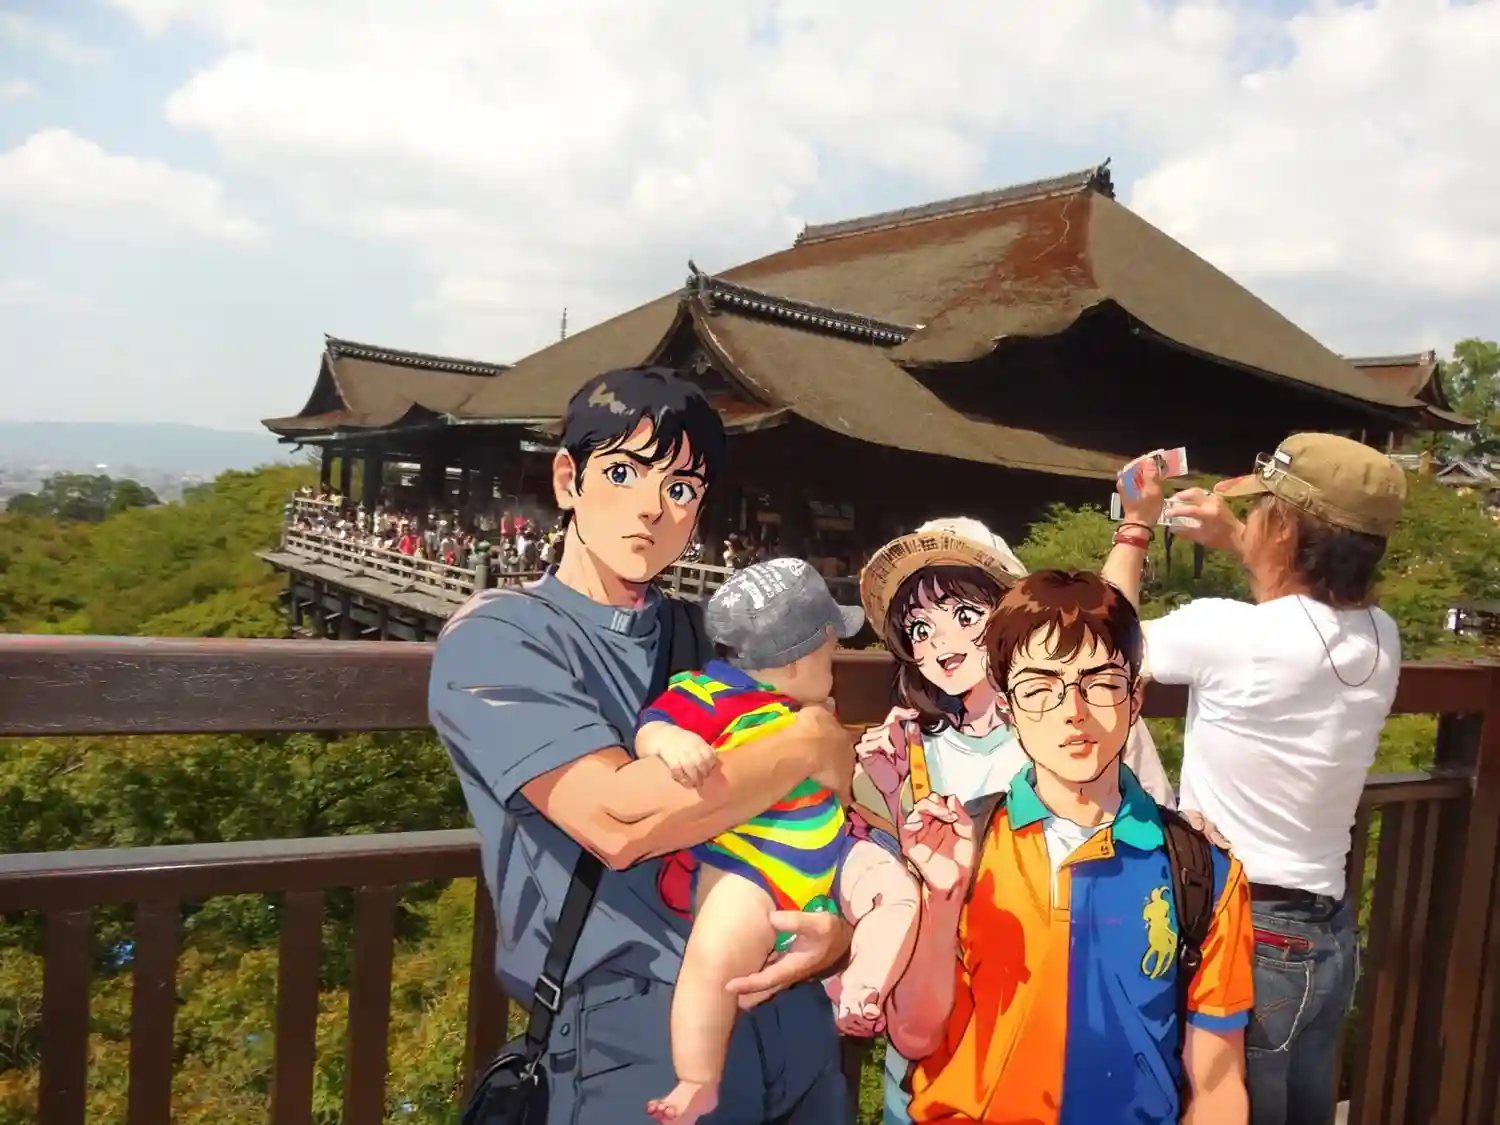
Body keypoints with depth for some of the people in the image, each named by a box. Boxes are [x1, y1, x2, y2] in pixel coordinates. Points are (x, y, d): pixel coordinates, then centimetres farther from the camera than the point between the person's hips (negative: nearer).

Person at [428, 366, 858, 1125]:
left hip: (795, 1015, 6)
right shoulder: (496, 636, -9)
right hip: (632, 1038, -5)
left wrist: (842, 926, -8)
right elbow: (618, 819, -24)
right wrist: (814, 744, -13)